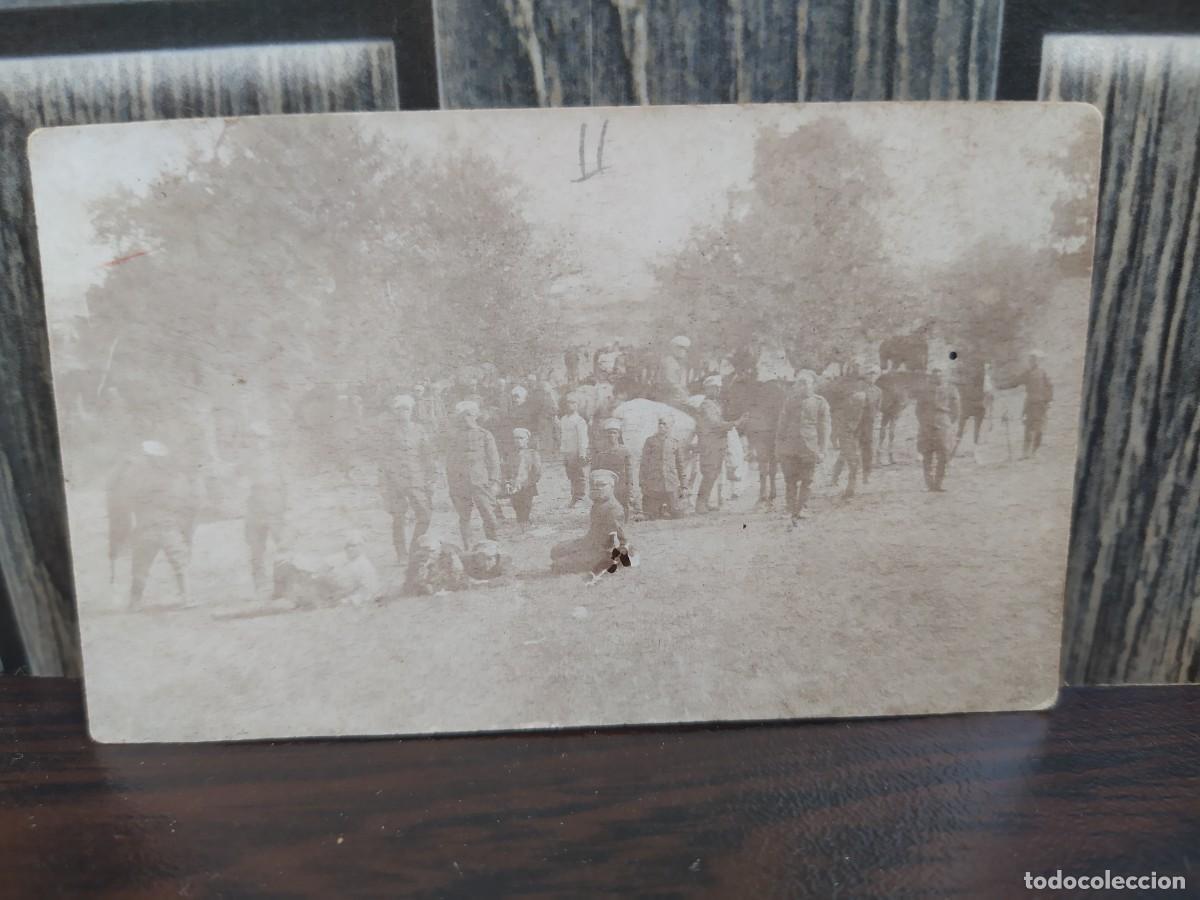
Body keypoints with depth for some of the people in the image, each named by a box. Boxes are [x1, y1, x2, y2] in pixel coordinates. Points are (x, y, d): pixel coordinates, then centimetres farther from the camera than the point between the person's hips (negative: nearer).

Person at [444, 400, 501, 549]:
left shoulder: (485, 435, 4)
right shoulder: (452, 435, 9)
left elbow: (493, 460, 4)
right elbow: (449, 460, 14)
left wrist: (494, 481, -3)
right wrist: (450, 482, 11)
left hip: (481, 482, -1)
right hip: (459, 483, 2)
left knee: (489, 516, -7)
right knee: (464, 518, 7)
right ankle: (467, 548, 17)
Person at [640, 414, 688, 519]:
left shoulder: (675, 443, 8)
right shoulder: (650, 441, 4)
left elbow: (681, 465, 11)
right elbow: (644, 463, 5)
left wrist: (683, 485, 8)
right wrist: (643, 483, 0)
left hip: (671, 485, 1)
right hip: (653, 485, -1)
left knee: (676, 513, -2)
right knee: (653, 516, 2)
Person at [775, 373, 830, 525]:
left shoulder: (820, 402, 3)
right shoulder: (789, 402, 10)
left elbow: (823, 428, 2)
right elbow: (782, 425, 14)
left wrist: (821, 450, -2)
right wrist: (778, 446, 10)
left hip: (809, 449, -2)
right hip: (788, 448, 2)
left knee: (806, 481, 4)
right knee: (790, 481, 4)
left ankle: (802, 511, 15)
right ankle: (793, 512, 11)